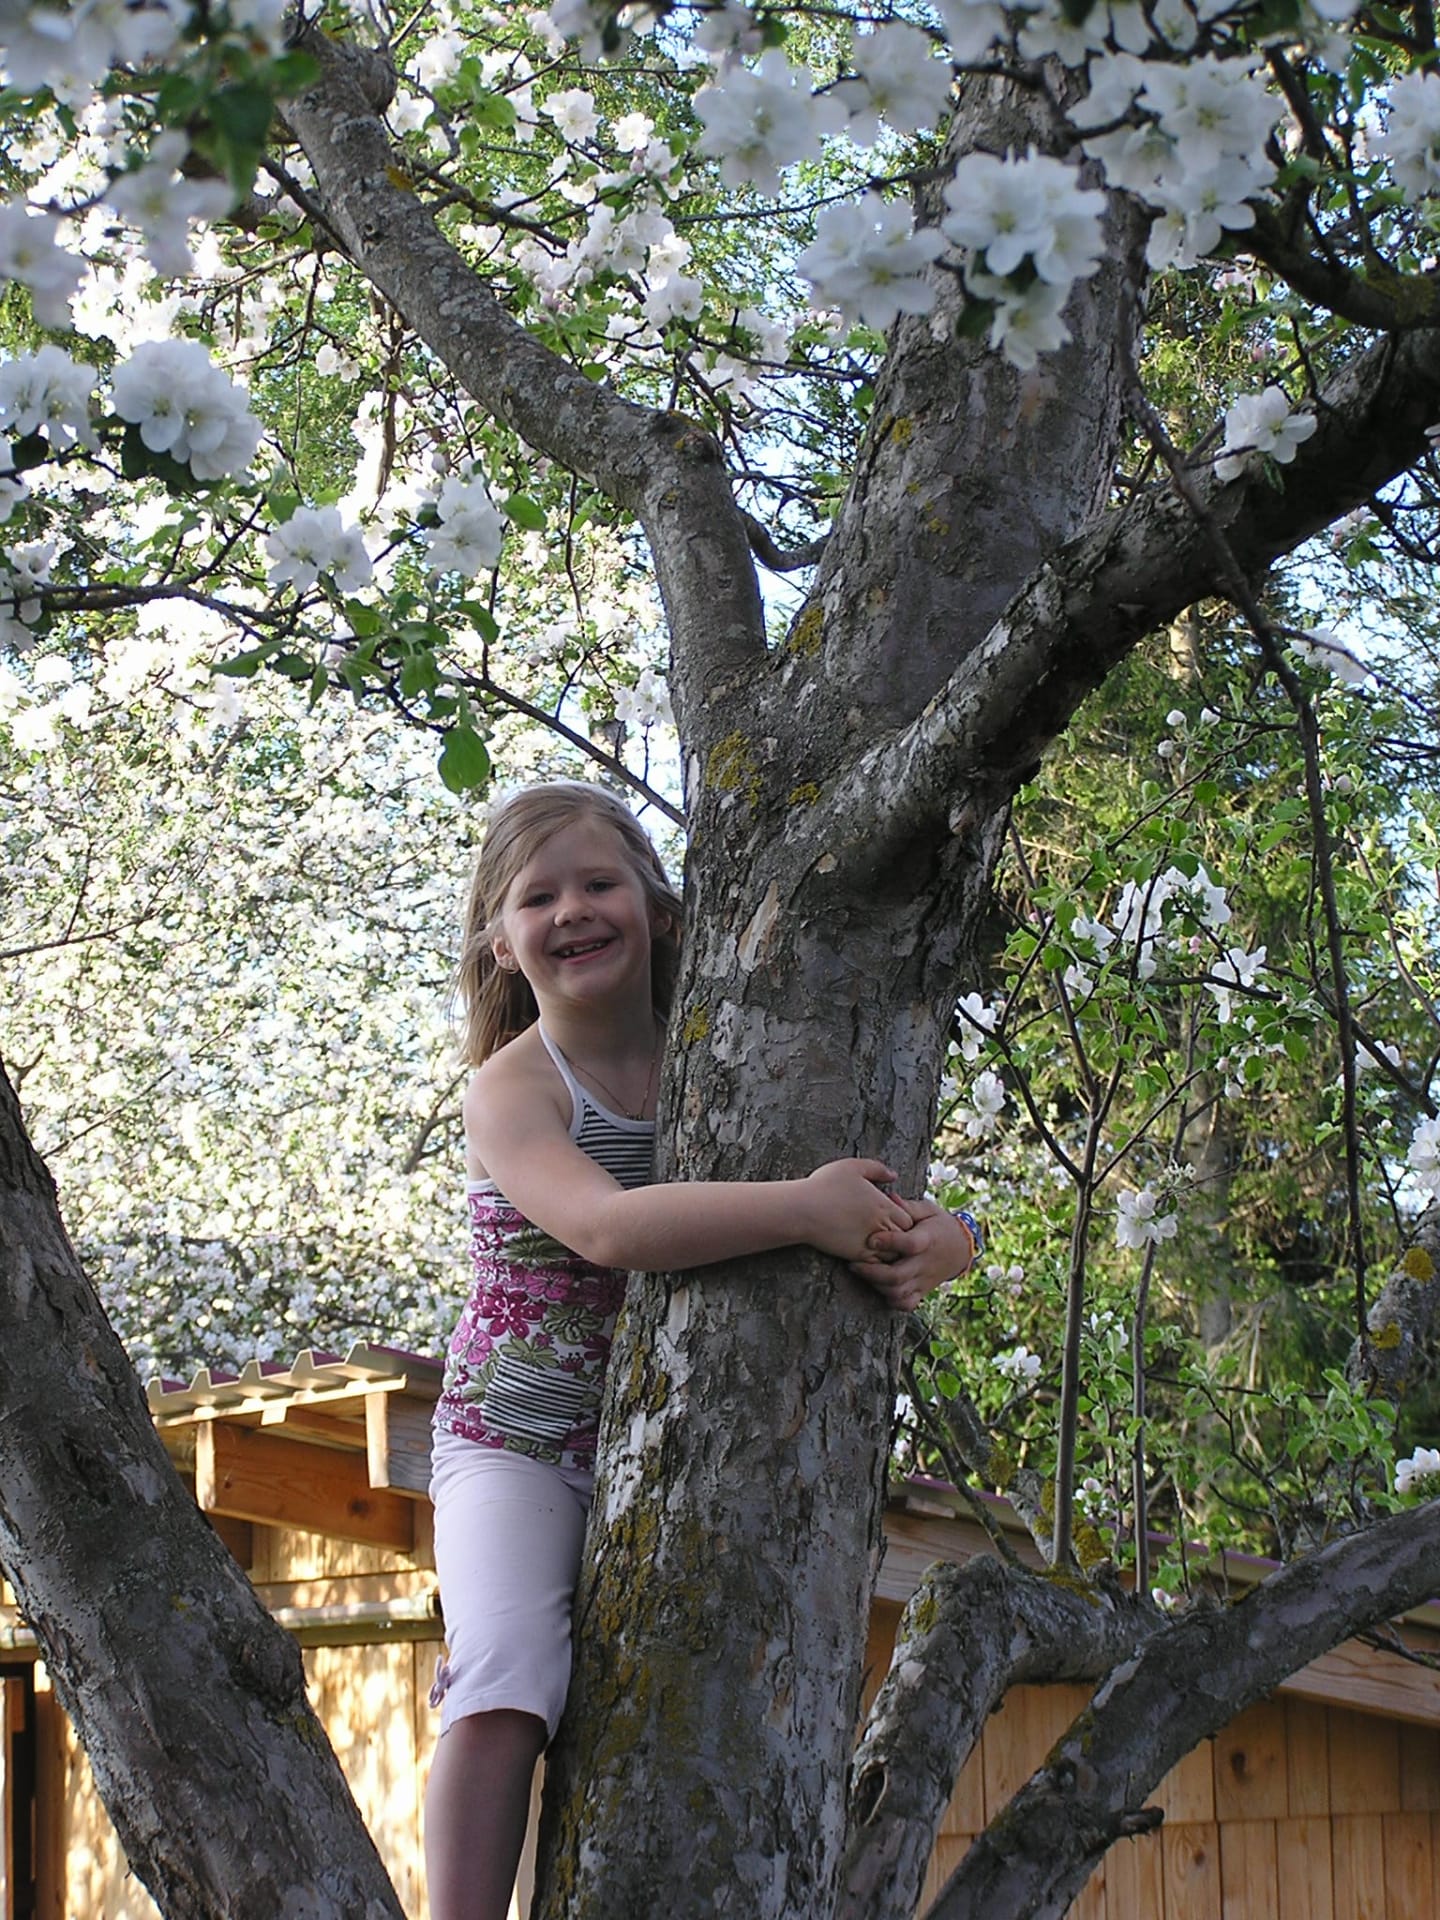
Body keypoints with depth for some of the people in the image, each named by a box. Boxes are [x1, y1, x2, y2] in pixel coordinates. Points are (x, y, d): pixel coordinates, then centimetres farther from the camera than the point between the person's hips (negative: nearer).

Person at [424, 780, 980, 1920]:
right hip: (518, 1440, -4)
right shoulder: (514, 1085, -11)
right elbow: (605, 1227, -32)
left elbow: (883, 1200, 4)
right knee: (505, 1693, -24)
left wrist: (935, 1241, -21)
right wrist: (804, 1207, -36)